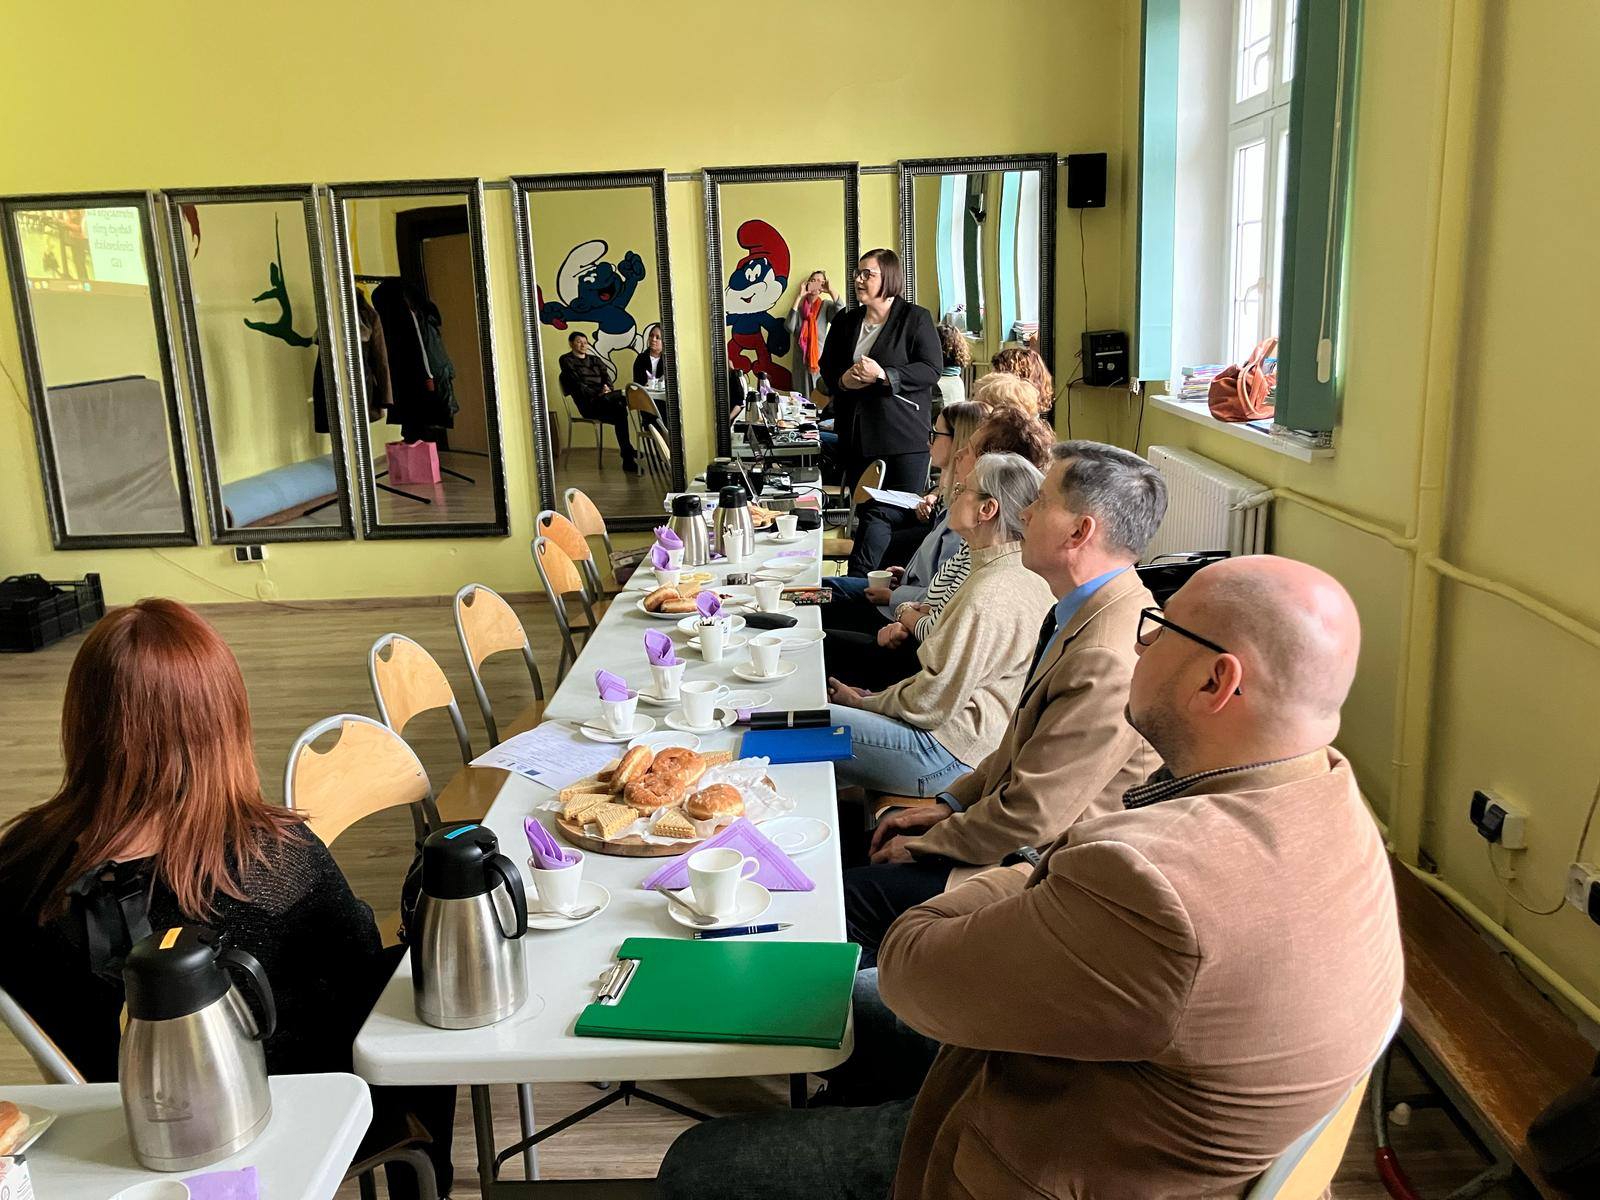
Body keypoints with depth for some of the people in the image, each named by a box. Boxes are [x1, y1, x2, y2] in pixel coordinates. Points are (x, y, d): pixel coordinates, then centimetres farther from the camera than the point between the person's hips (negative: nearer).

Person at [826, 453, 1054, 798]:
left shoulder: (988, 597, -26)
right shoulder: (1025, 574, 6)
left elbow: (931, 705, -21)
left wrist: (864, 702, -4)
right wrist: (880, 695, 11)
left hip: (953, 756, -10)